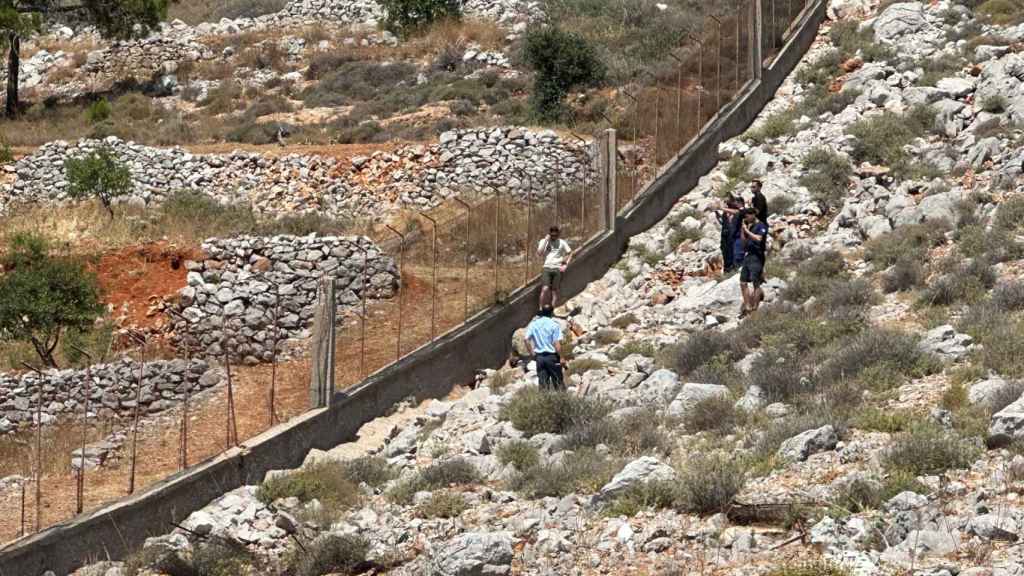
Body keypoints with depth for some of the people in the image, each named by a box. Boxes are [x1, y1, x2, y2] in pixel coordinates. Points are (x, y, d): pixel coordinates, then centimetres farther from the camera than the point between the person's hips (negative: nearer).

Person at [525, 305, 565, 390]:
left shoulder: (533, 324, 2)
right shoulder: (554, 324, -10)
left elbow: (527, 340, -2)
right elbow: (557, 343, -15)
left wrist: (533, 353, 7)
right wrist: (561, 357, -7)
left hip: (539, 357, 3)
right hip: (552, 356, -3)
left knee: (542, 383, 6)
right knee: (558, 382, 7)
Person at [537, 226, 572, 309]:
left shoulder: (562, 243, 10)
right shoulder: (543, 241, 9)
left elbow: (570, 253, 12)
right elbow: (539, 253, -5)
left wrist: (565, 265, -1)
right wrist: (546, 240, -5)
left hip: (557, 269, 1)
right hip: (547, 268, -1)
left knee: (554, 291, -3)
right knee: (545, 289, -18)